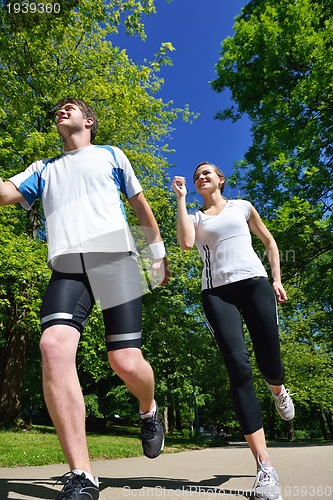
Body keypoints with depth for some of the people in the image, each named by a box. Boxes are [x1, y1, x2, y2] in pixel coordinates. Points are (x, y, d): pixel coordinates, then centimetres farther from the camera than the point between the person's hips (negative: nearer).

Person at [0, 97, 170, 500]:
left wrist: (159, 255, 17)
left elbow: (141, 206, 21)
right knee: (53, 346, -23)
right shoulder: (43, 169, 28)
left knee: (126, 362, -11)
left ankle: (149, 411, 26)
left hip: (114, 257, -2)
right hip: (67, 266, 3)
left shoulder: (110, 155, 22)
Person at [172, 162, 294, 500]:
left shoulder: (242, 206, 18)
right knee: (238, 366, -14)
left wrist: (277, 279, 10)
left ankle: (278, 389, 39)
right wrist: (180, 199, 2)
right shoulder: (195, 217, 16)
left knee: (269, 363, -3)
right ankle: (264, 466, -9)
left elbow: (269, 242, 21)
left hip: (254, 282, 1)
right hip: (216, 292, 0)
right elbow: (185, 243, -7)